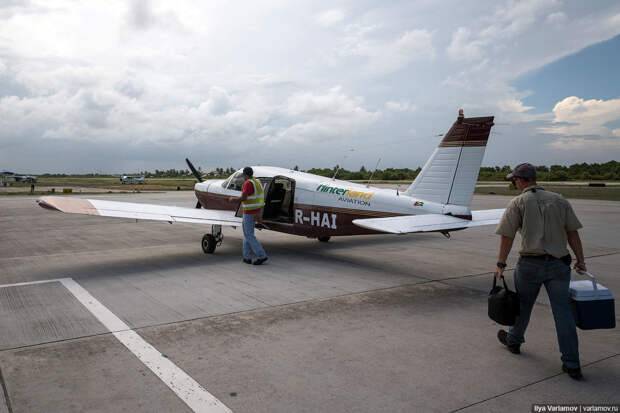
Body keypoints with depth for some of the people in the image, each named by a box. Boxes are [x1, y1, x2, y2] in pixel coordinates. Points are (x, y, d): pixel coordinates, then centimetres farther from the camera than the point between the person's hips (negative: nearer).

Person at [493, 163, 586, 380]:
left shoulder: (518, 203, -3)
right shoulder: (559, 200, 8)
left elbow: (507, 236, -7)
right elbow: (573, 233, 6)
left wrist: (500, 264, -2)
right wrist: (580, 260, 11)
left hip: (530, 263, -3)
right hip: (558, 264, 3)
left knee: (523, 305, 16)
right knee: (563, 311, 4)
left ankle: (514, 340, 38)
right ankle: (572, 364, 5)